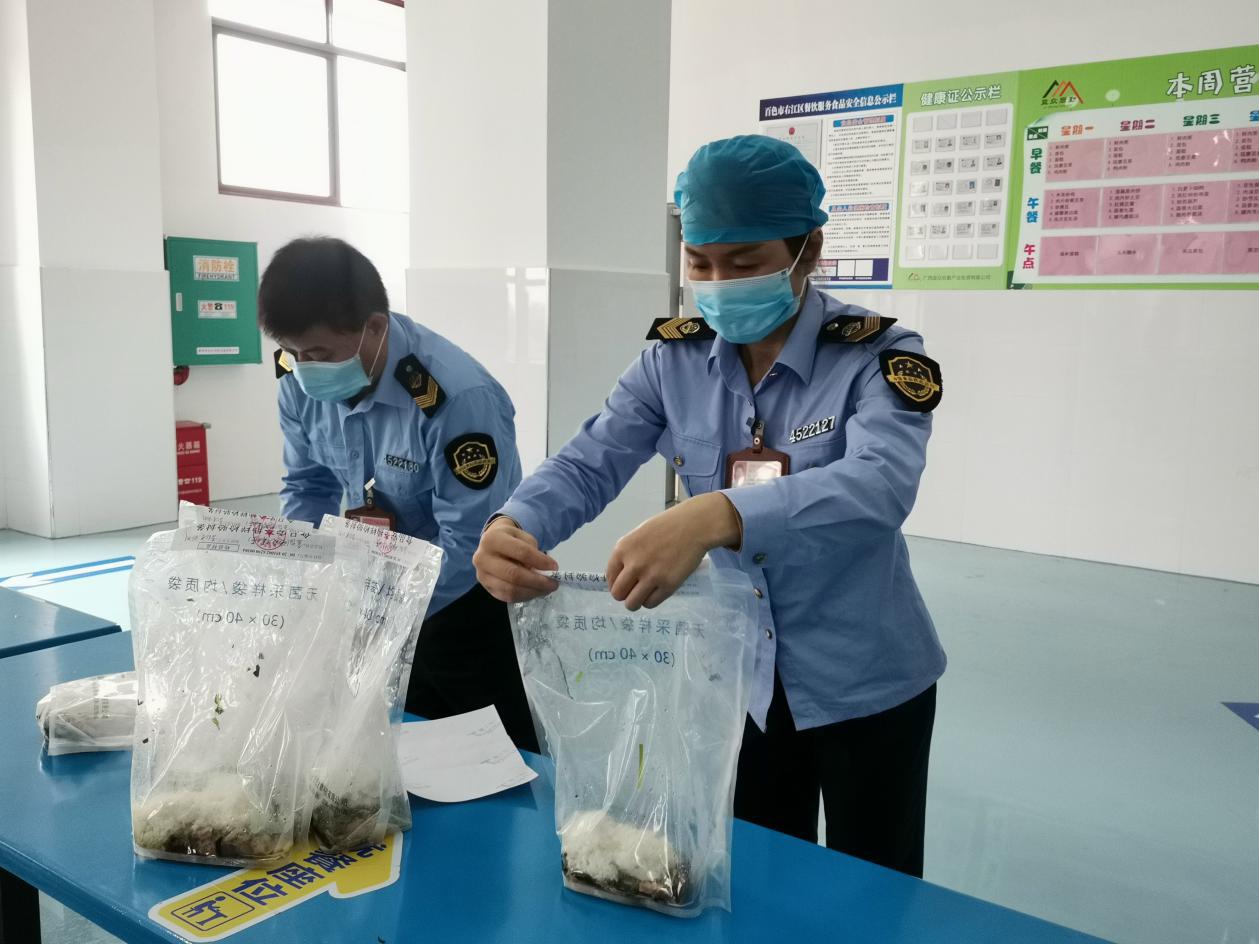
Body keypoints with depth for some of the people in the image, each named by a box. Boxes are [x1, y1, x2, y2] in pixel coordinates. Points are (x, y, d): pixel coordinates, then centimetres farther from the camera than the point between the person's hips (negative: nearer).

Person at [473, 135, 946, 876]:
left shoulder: (878, 357, -18)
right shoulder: (675, 358, -5)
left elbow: (878, 486, -36)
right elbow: (591, 462, -11)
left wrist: (717, 516, -52)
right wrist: (513, 526, -33)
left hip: (863, 683, -3)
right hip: (742, 676, 4)